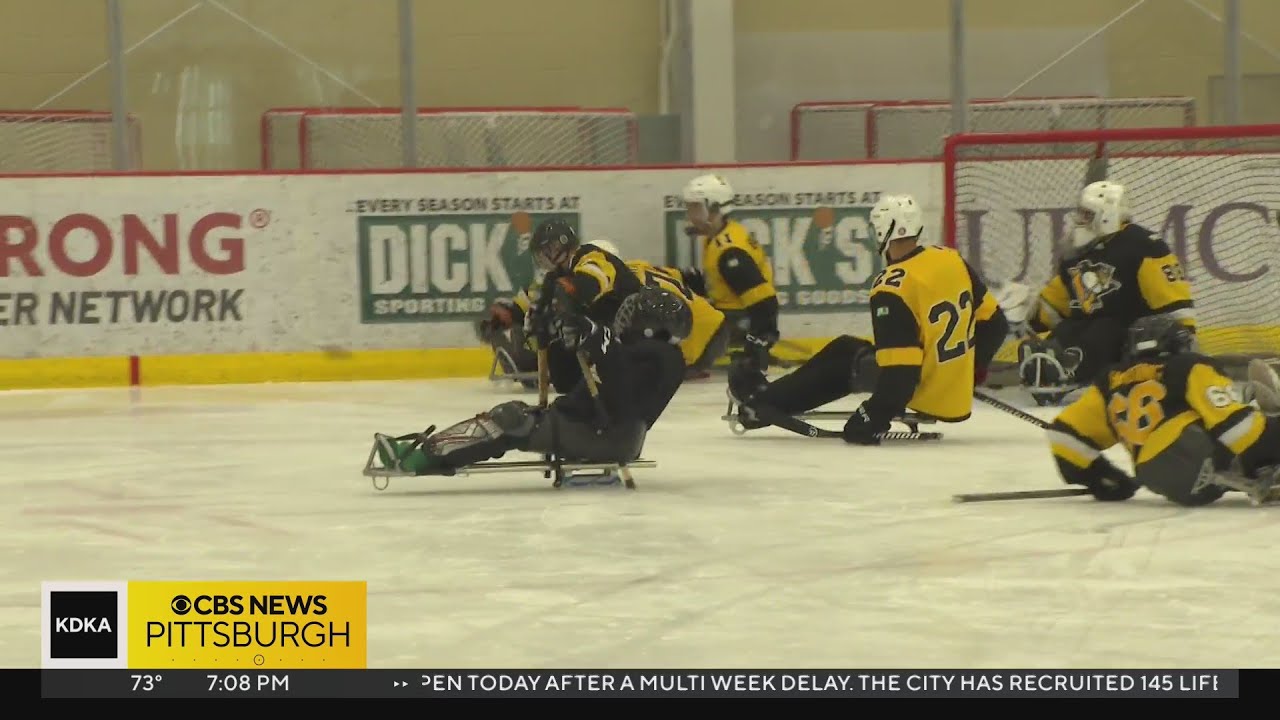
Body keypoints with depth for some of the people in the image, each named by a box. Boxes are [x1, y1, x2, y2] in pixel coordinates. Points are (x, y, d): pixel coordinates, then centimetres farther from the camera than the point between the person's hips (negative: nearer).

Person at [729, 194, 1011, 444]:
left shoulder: (892, 290, -22)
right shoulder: (952, 260, 1)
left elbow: (900, 369, -26)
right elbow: (994, 322, 10)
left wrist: (874, 416, -17)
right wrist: (971, 370, 22)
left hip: (924, 395, -7)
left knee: (844, 357, 16)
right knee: (851, 352, 23)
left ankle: (765, 402, 25)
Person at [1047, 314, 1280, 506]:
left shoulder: (1113, 381, 24)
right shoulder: (1190, 368, 6)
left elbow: (1066, 432, 24)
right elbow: (1230, 419, -8)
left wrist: (1095, 477, 34)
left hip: (1168, 485, 6)